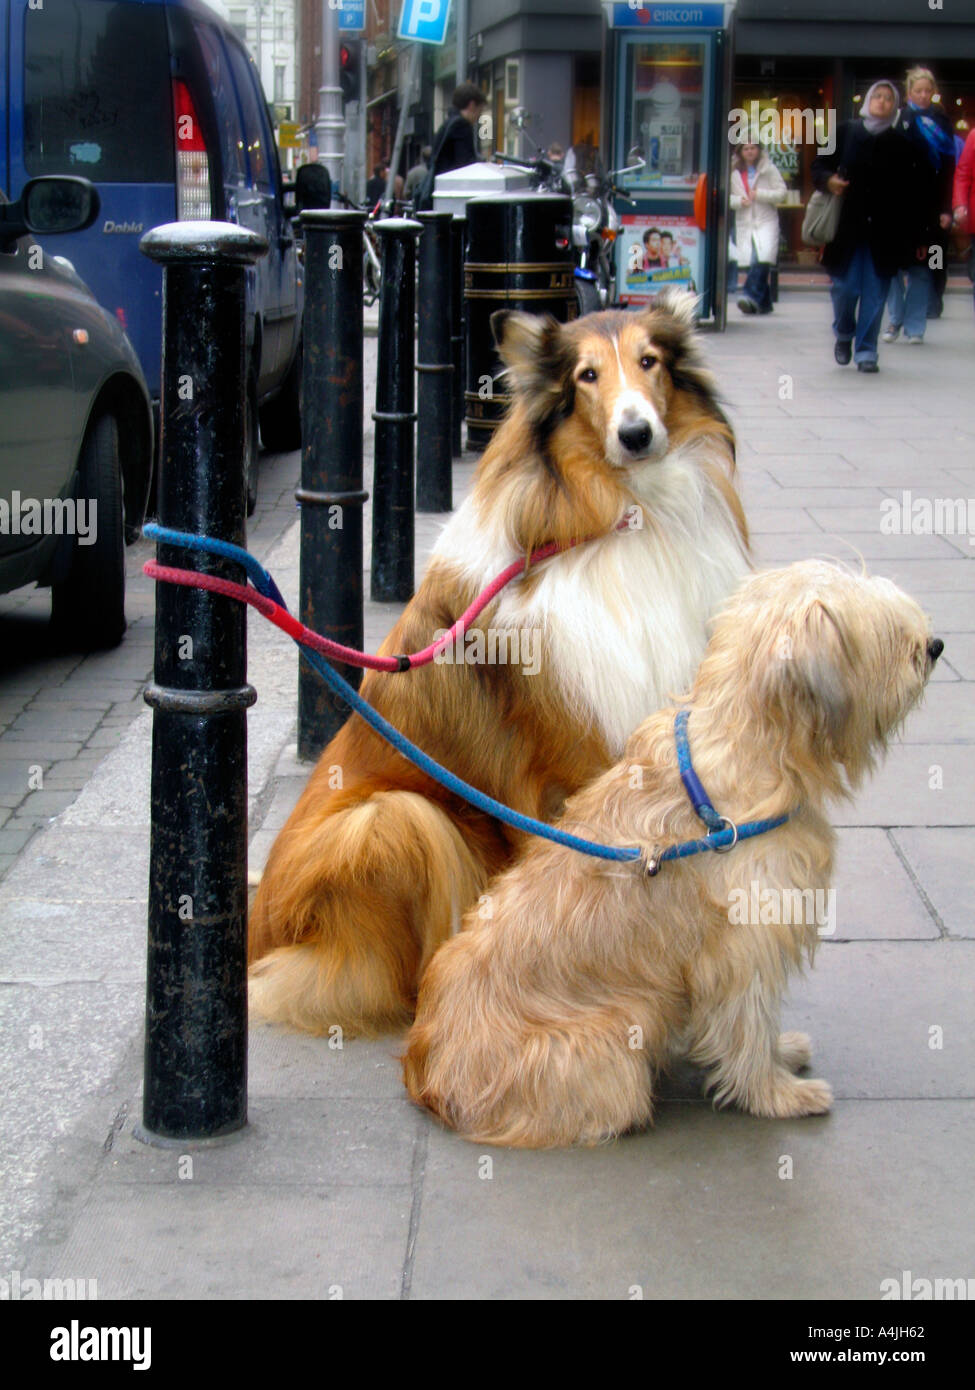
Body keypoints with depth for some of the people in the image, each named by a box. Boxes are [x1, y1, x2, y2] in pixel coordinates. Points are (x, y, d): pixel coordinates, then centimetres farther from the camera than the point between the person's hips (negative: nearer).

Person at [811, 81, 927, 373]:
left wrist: (918, 236, 2)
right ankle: (843, 335, 29)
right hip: (848, 226, 0)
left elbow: (913, 193, 4)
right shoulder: (846, 132, 6)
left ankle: (866, 351, 8)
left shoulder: (902, 144, 5)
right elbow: (819, 165, 11)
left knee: (875, 292, -1)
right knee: (845, 287, 1)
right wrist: (828, 179, -13)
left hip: (884, 231, 0)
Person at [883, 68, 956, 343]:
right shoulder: (897, 119, 2)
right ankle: (895, 320, 12)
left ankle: (914, 327, 7)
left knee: (922, 268, 3)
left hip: (929, 205, 1)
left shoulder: (941, 122, 7)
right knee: (894, 264, 1)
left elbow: (948, 168, 4)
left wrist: (946, 208, -4)